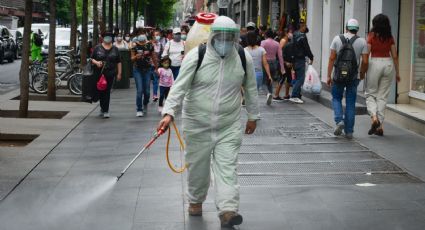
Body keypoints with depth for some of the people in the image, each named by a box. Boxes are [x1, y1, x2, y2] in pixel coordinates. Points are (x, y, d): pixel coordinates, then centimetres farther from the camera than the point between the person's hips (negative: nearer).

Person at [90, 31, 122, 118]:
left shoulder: (115, 49, 8)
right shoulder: (97, 48, 6)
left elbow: (118, 62, 10)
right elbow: (91, 59, 8)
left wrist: (119, 73, 6)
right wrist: (96, 62, -13)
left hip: (110, 74, 0)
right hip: (98, 73, 0)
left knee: (106, 92, -3)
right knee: (98, 91, 0)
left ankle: (105, 111, 4)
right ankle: (103, 109, 22)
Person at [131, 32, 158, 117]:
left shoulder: (150, 45, -3)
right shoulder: (135, 46, -6)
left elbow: (154, 57, 8)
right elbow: (132, 58, 0)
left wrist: (156, 68, 13)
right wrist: (136, 57, -22)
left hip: (147, 69, 1)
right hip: (137, 69, -1)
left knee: (147, 91, 4)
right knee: (139, 90, -8)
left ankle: (145, 104, 36)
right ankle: (139, 110, 1)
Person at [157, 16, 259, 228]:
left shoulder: (244, 58, -4)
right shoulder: (195, 56, -13)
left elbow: (250, 89, 9)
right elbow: (179, 87, -15)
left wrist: (253, 116, 13)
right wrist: (169, 112, -26)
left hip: (229, 126, 1)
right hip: (197, 124, 0)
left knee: (227, 167, -8)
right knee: (197, 165, 12)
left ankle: (227, 210, -13)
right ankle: (195, 201, 35)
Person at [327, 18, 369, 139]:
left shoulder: (337, 39, -1)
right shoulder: (362, 42, -1)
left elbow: (332, 58, -4)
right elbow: (365, 61, -5)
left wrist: (329, 76, 0)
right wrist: (362, 74, 13)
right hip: (353, 76, 1)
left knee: (336, 98, 17)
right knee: (350, 103, 8)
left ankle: (339, 120, -6)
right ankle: (349, 131, 9)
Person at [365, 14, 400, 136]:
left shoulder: (372, 36, -4)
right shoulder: (390, 38, 4)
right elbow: (395, 56, 5)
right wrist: (397, 72, 14)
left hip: (375, 63, -3)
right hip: (389, 64, 3)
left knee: (370, 94, 10)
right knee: (382, 96, 9)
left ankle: (374, 117, -15)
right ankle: (379, 126, 7)